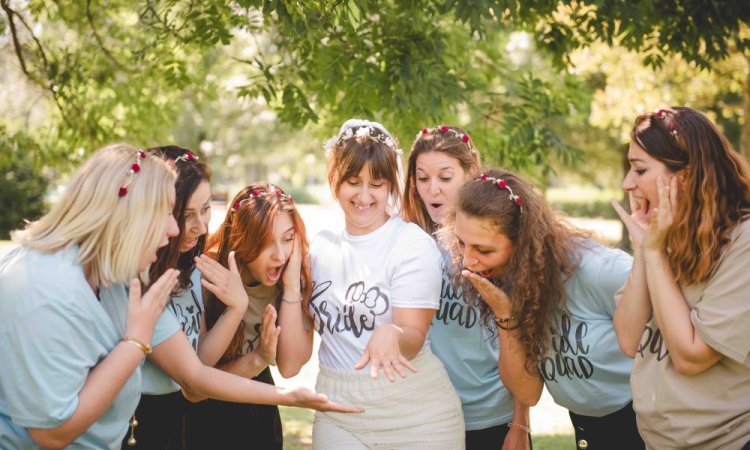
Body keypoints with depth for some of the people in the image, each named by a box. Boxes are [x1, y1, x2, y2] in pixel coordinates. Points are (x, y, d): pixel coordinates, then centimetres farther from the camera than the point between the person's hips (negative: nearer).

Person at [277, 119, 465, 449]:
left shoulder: (413, 245, -10)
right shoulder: (318, 249, 2)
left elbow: (413, 340, -17)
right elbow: (290, 364, -1)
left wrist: (391, 335, -38)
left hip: (418, 420, -3)